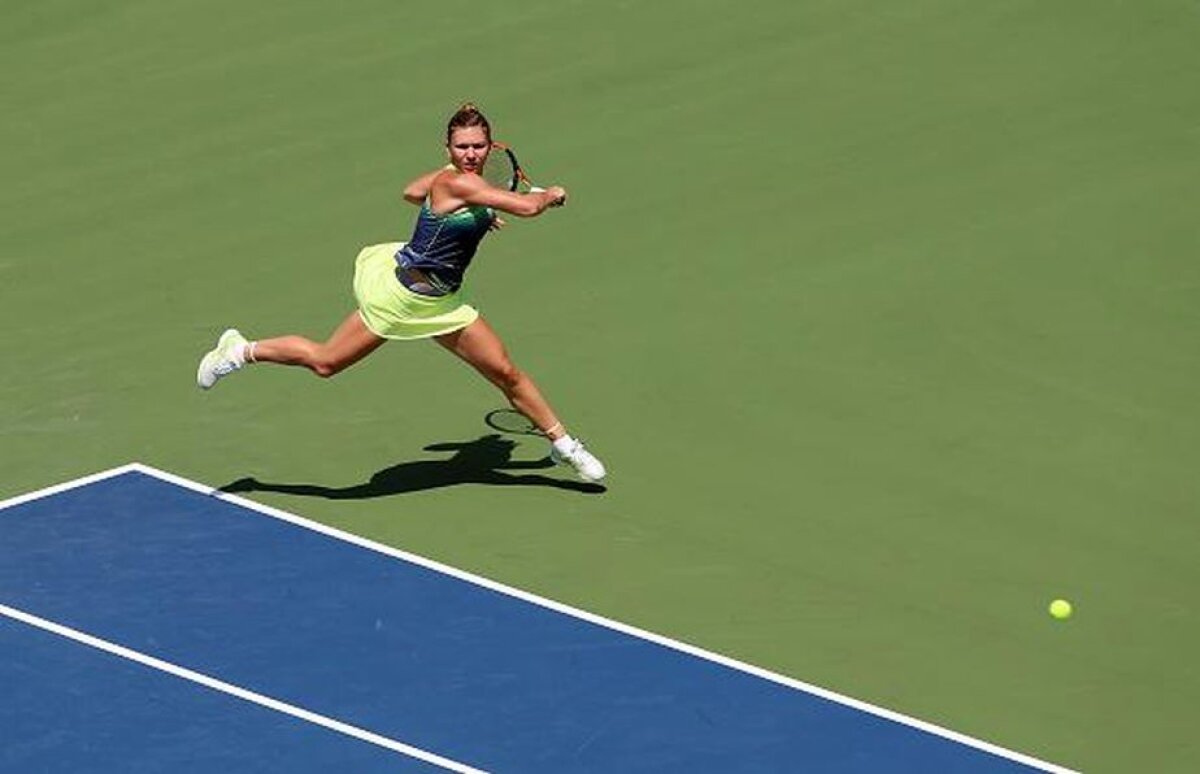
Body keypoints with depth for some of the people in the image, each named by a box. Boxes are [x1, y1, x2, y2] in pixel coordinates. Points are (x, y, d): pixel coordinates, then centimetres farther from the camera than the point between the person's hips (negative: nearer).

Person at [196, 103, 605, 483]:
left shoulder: (460, 176, 1)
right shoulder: (456, 182, -27)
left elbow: (411, 192, 21)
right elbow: (526, 206, -35)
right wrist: (550, 195, -13)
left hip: (437, 302, 9)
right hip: (399, 291, -9)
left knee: (506, 373, 8)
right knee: (326, 361, 3)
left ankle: (562, 443, 22)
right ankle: (242, 351, 23)